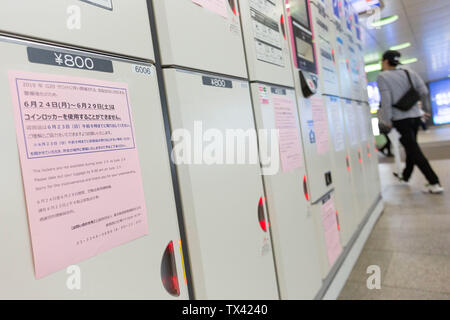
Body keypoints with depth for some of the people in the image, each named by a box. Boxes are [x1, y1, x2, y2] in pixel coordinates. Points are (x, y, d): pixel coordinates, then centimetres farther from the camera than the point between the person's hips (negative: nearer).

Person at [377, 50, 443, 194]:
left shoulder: (382, 77, -10)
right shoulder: (410, 73, 7)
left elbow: (386, 100, -16)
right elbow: (424, 91, 4)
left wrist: (387, 121, -8)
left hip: (400, 118, -7)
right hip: (415, 115, 7)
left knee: (414, 151, -4)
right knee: (411, 147, 19)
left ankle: (435, 183, -5)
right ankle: (406, 175, 36)